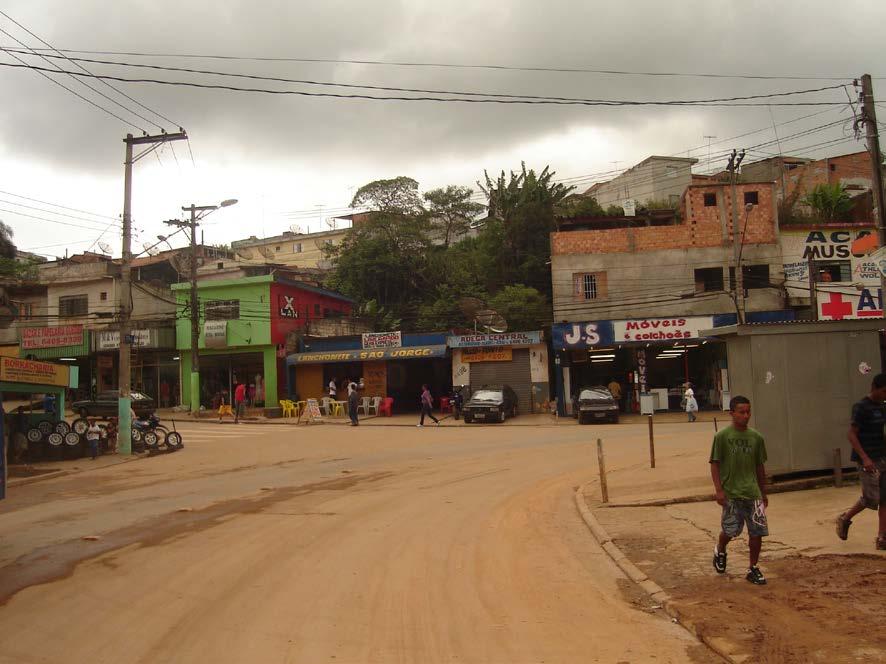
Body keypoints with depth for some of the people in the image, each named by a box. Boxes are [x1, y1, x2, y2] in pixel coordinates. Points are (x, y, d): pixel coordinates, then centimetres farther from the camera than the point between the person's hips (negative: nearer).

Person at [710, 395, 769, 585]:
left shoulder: (756, 437, 6)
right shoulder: (722, 437, -6)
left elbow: (759, 466, 14)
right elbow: (715, 464, -5)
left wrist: (763, 493, 18)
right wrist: (719, 490, -12)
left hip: (753, 493, 4)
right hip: (731, 493, -3)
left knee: (757, 531, 1)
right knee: (730, 530, 0)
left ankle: (753, 569, 18)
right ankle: (720, 551, 33)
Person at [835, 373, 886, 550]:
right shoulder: (861, 407, -11)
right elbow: (852, 434, -15)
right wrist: (865, 458, -22)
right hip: (868, 460, -7)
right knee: (871, 497, -7)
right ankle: (845, 519, 17)